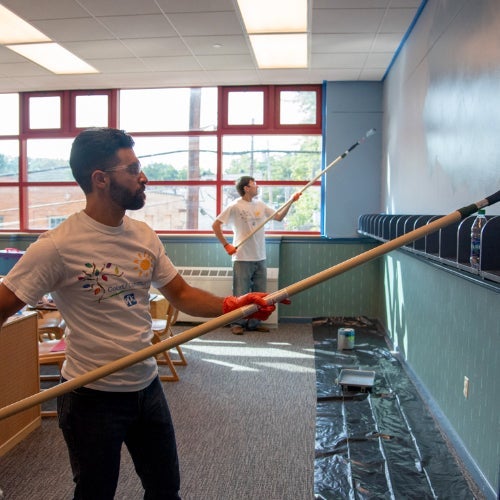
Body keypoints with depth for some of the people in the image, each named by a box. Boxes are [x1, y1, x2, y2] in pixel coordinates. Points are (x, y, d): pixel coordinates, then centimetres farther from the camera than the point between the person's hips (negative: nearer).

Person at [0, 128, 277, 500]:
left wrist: (231, 305, -12)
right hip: (92, 398, -5)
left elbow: (181, 294, 4)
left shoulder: (144, 236, -1)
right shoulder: (57, 246, -19)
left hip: (148, 388, 6)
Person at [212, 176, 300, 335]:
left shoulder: (260, 205, 10)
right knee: (241, 293, 0)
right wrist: (226, 245, -10)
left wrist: (291, 201, 3)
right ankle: (237, 323, 13)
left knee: (259, 293, 11)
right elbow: (215, 225, -8)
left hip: (260, 258, 6)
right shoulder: (234, 206, -8)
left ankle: (254, 322, 23)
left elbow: (279, 217, 14)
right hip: (242, 258, -6)